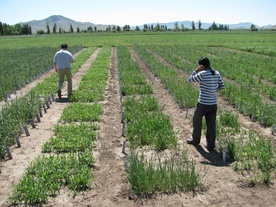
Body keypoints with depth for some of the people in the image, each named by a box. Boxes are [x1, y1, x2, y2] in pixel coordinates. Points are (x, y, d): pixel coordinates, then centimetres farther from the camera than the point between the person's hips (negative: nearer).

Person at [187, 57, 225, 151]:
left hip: (203, 103, -5)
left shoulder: (202, 74, -15)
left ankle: (195, 140, 35)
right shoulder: (216, 73, 4)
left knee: (197, 121, 18)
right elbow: (222, 86, 12)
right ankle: (210, 145, 16)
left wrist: (197, 70, -1)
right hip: (213, 103, 5)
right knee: (211, 125, 11)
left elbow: (190, 79, -3)